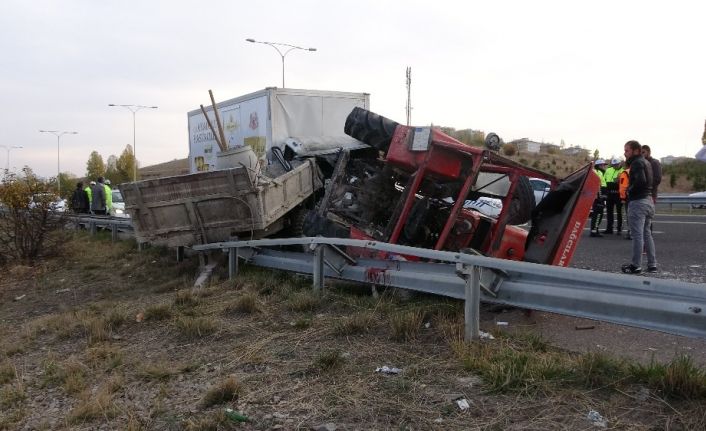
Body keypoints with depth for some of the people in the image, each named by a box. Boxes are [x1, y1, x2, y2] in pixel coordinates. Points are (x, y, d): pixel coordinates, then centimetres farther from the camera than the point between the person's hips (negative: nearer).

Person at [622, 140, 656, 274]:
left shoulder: (636, 163, -11)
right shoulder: (646, 162, 18)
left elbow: (640, 180, -26)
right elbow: (651, 181, 18)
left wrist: (630, 190, -12)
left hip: (638, 201, -10)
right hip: (649, 200, 10)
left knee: (637, 235, -5)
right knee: (647, 233, 15)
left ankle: (636, 266, -2)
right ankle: (652, 264, 17)